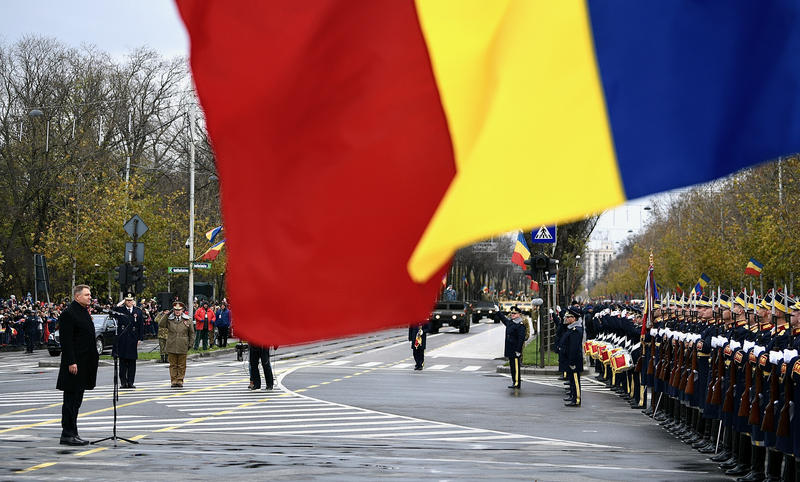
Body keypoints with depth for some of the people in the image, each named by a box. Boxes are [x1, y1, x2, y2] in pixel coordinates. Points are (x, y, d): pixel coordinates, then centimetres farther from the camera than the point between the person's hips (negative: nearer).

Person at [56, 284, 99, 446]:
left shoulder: (84, 312, 17)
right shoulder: (68, 313, -13)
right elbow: (66, 340, -18)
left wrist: (94, 358, 18)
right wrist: (71, 362, -22)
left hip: (84, 364, 10)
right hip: (74, 364, -9)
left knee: (76, 400, 13)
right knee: (71, 399, -5)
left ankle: (72, 433, 18)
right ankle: (68, 434, -2)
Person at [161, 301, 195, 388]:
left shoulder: (188, 320, 5)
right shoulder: (169, 319, 5)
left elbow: (192, 333, 10)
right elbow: (161, 324, -11)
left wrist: (190, 344, 4)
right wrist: (166, 315, -13)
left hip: (182, 347, 0)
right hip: (171, 347, 0)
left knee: (181, 365, 5)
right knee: (173, 364, 4)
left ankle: (180, 380, 13)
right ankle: (173, 381, 9)